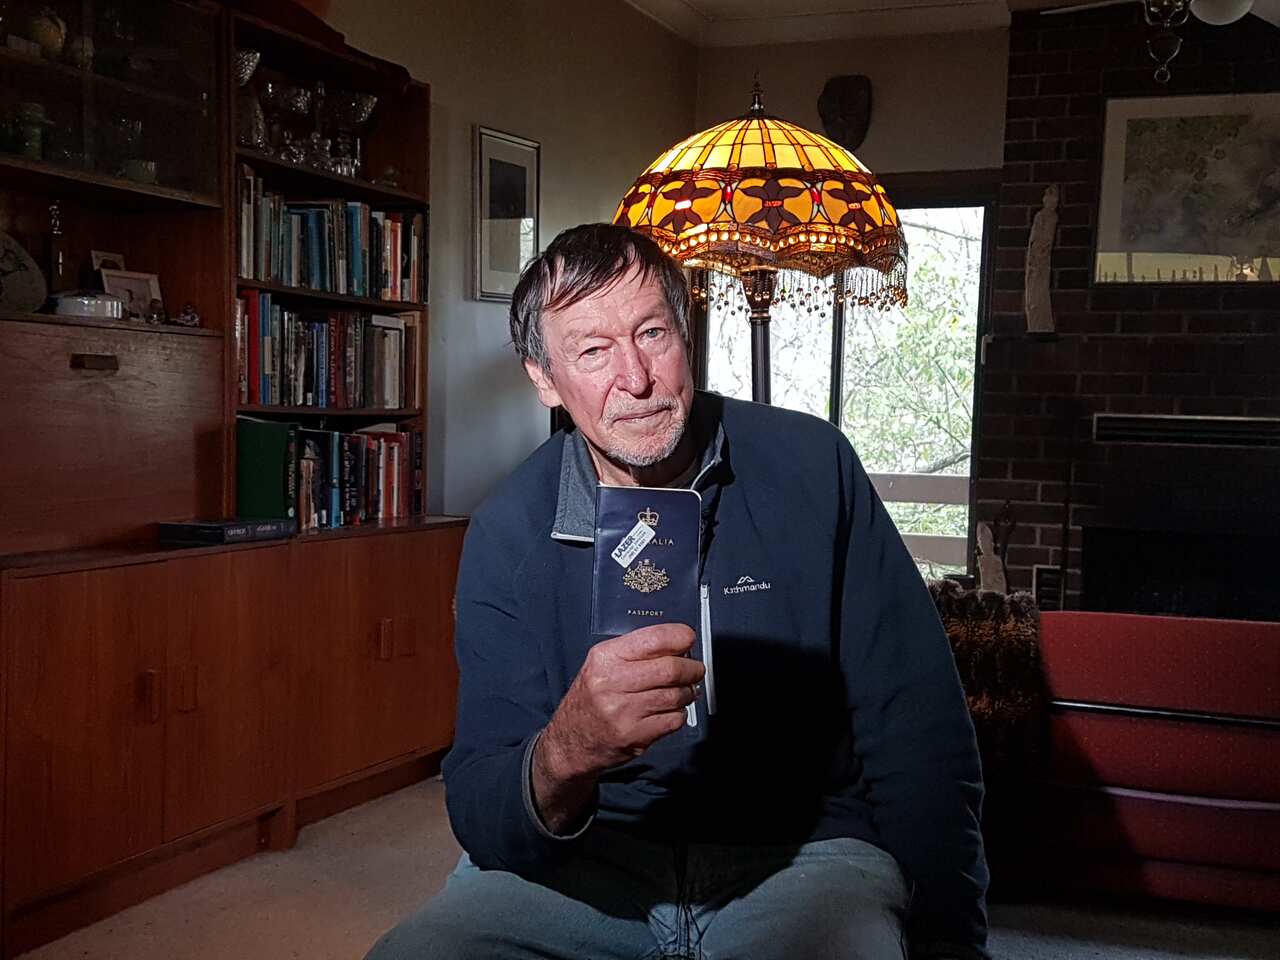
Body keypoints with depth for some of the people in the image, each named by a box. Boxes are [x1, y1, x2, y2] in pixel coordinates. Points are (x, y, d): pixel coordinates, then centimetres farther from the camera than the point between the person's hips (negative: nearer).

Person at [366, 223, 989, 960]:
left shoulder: (810, 468, -7)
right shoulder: (509, 532, -5)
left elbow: (918, 734, -4)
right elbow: (481, 821, -12)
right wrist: (565, 754, -34)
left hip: (803, 852, 0)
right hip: (585, 861, 1)